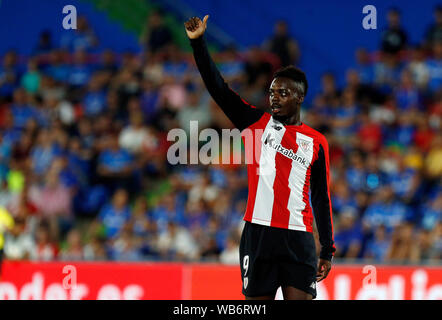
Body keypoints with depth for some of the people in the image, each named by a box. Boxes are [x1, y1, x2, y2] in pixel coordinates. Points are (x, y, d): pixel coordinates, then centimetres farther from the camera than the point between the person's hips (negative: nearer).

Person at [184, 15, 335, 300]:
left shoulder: (316, 142, 10)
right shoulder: (257, 123, 10)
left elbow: (322, 198, 13)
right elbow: (218, 88, 3)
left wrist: (327, 249, 9)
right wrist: (198, 43, -7)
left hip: (298, 238, 0)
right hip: (258, 232, 0)